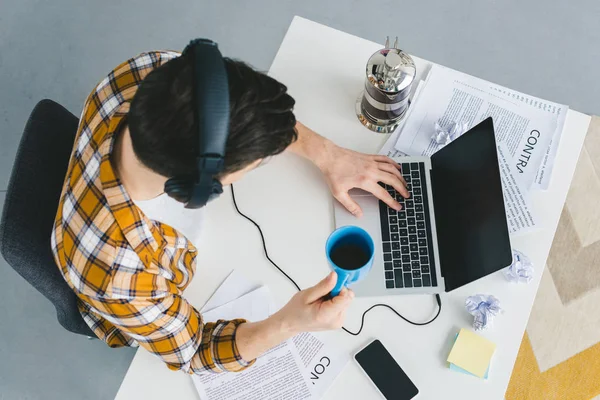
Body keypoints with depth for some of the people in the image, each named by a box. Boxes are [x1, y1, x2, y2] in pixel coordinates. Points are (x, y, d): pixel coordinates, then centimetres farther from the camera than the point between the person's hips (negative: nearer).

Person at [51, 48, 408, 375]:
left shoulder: (155, 72, -37)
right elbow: (193, 354, -28)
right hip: (161, 312, -4)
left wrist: (329, 156, -22)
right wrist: (290, 324, -44)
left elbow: (243, 114, -15)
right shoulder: (118, 274, -48)